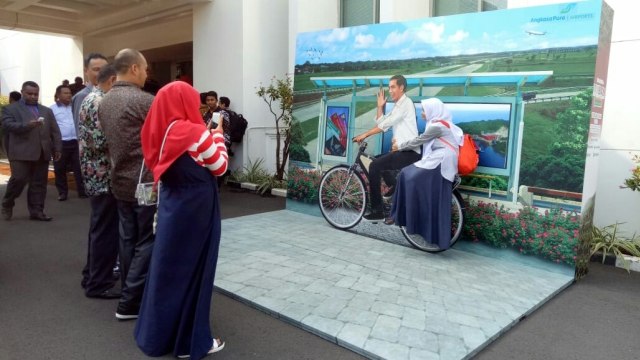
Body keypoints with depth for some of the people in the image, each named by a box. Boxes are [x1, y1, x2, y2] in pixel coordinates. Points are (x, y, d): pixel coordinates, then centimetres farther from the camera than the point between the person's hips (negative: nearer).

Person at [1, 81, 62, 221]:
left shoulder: (47, 111, 19)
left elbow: (55, 131, 15)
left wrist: (57, 148, 6)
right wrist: (27, 125, -22)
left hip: (42, 153, 4)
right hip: (21, 153, -4)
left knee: (39, 183, 4)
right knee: (18, 179, -6)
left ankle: (36, 211, 9)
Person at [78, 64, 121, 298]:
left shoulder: (89, 99, 16)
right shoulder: (100, 102, -17)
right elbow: (101, 141, -25)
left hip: (95, 173, 10)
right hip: (104, 175, -10)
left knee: (99, 228, 18)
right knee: (106, 231, -2)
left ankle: (92, 275, 28)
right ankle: (98, 284, 7)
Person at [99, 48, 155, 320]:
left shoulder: (104, 102, 10)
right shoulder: (144, 101, -16)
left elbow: (108, 138, 15)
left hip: (120, 181, 8)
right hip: (145, 182, -8)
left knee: (128, 240, 15)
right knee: (147, 241, 1)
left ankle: (131, 294, 25)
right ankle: (130, 303, 6)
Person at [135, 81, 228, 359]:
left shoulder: (162, 131, 3)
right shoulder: (196, 133, -17)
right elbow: (220, 167, -8)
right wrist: (217, 135, 3)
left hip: (171, 205, 7)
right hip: (195, 209, -7)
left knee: (167, 266, 17)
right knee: (192, 270, 4)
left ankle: (158, 334, 31)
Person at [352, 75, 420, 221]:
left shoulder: (406, 103, -8)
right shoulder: (398, 106, 22)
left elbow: (386, 124, -17)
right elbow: (380, 122, 17)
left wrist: (365, 135, -16)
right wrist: (380, 106, 8)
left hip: (409, 152, -10)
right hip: (402, 151, 10)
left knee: (375, 166, -19)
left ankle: (377, 210, -16)